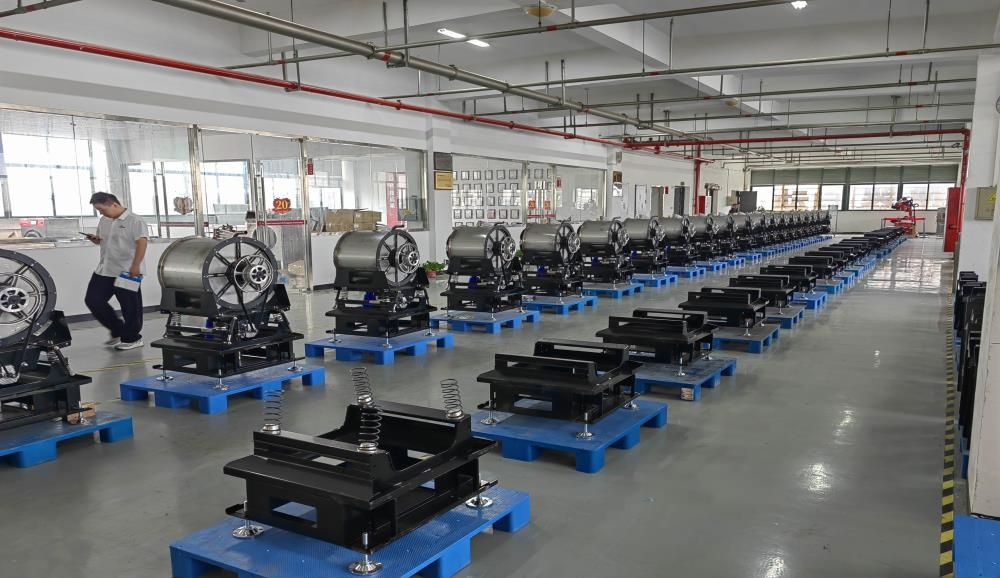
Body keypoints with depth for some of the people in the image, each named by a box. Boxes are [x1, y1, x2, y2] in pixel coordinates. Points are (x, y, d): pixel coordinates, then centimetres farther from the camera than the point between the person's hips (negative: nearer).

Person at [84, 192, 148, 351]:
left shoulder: (134, 220, -12)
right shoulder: (104, 221, 12)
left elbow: (142, 243, -19)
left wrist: (135, 266, -26)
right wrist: (95, 240, 2)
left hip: (127, 271, -8)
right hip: (104, 270, 8)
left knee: (130, 306, 0)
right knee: (93, 300, 8)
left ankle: (132, 338, 15)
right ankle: (118, 330, 21)